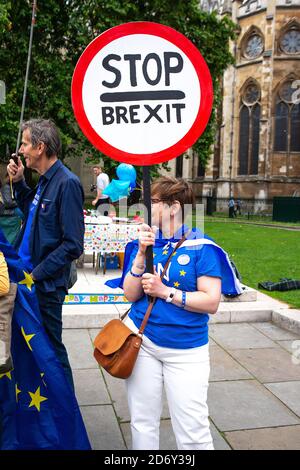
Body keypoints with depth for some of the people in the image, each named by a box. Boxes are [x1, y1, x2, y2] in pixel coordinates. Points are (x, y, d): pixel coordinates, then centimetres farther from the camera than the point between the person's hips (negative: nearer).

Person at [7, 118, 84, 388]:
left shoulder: (66, 183, -19)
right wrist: (18, 183, 10)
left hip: (47, 285, -9)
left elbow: (73, 245, -22)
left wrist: (37, 273, -18)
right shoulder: (44, 181, 8)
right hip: (30, 275, 9)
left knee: (50, 346, 6)